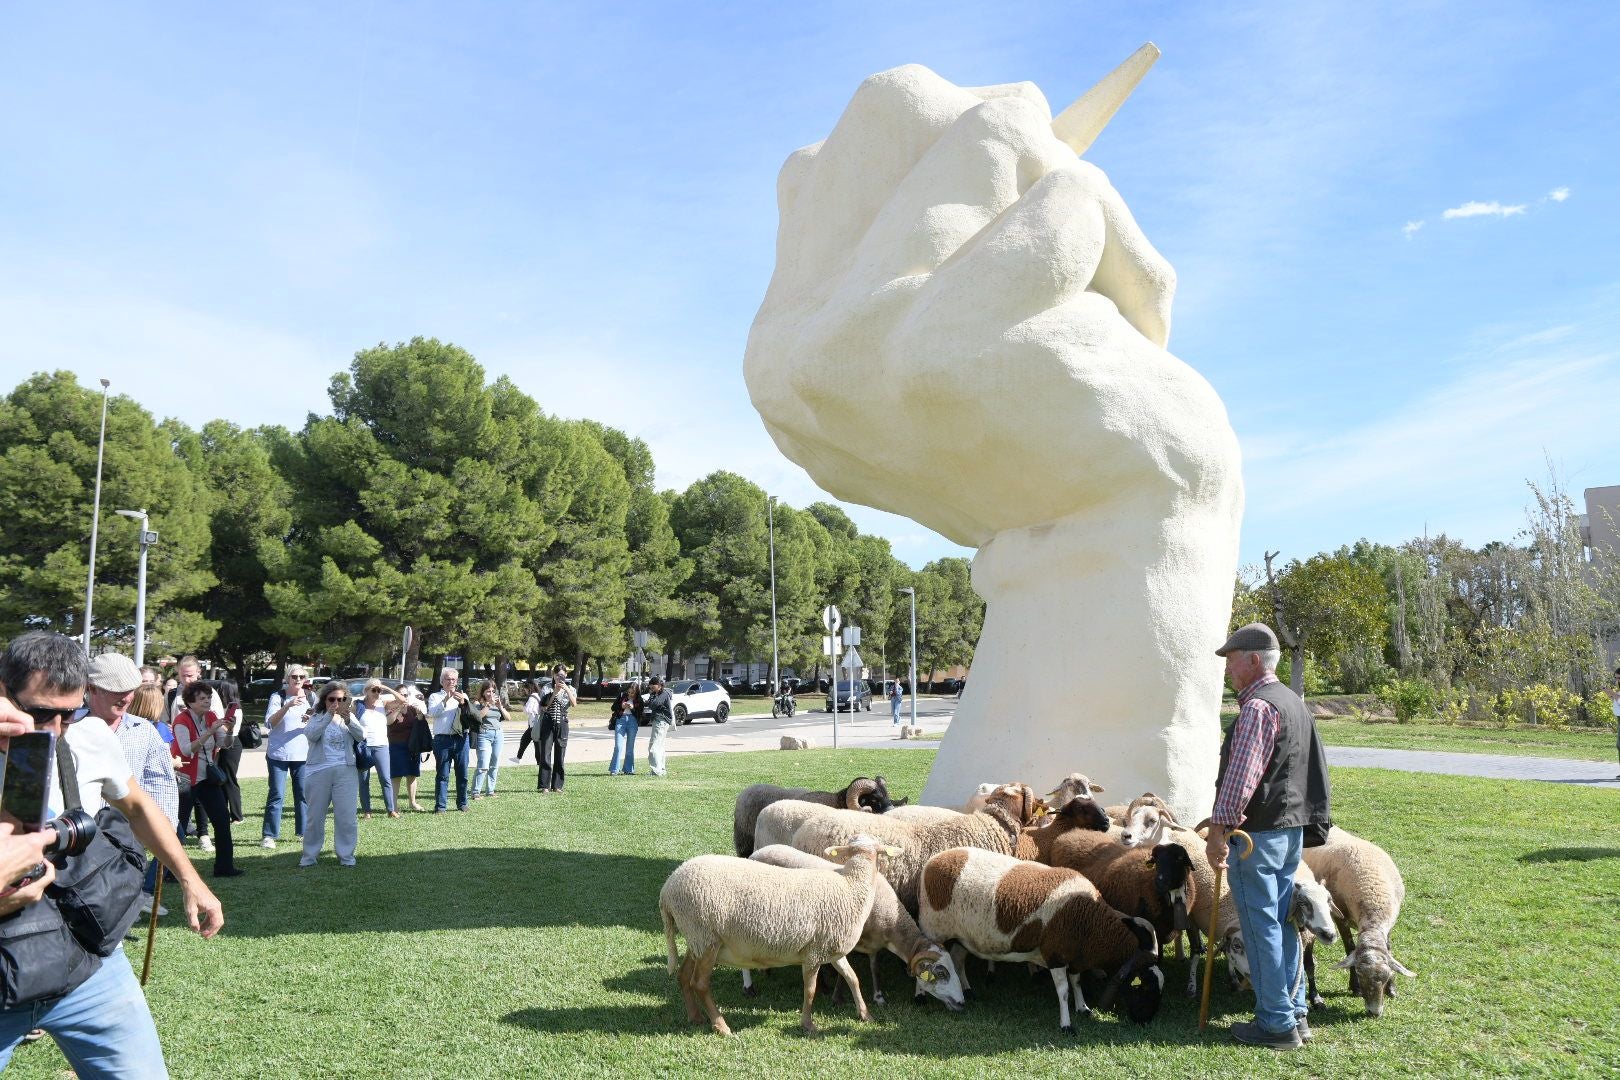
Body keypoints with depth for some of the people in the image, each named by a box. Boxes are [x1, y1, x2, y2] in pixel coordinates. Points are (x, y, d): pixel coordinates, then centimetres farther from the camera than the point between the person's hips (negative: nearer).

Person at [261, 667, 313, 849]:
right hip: (278, 753, -3)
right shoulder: (277, 697, -1)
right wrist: (287, 706, -29)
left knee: (303, 793, 4)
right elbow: (270, 722, -14)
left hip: (303, 753, 3)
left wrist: (311, 722, -13)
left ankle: (303, 832, 13)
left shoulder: (311, 698, 9)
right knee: (276, 794, -4)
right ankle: (269, 835, 1)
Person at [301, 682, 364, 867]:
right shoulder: (318, 718, 6)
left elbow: (361, 736, -6)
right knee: (315, 815, 7)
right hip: (318, 771, -1)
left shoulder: (349, 717, 10)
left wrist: (348, 720, -23)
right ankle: (309, 855, 19)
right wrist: (328, 716, -25)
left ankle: (346, 855, 8)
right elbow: (311, 735, -14)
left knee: (346, 816, -2)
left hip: (345, 771, 1)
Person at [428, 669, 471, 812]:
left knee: (462, 773, 6)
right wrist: (445, 700, -20)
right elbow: (433, 713, -8)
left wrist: (463, 703, -16)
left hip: (461, 738, 2)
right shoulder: (435, 697, 10)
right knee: (442, 774, -3)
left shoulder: (463, 696, 16)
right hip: (443, 739, -2)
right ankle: (440, 806, 1)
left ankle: (462, 803, 16)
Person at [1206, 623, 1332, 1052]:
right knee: (1282, 923, 16)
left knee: (1261, 928, -1)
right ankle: (1295, 1013, 23)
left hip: (1257, 834, -10)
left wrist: (1219, 829, -22)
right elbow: (1318, 765, 22)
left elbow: (1241, 777, -24)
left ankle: (1276, 1024, 5)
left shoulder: (1258, 707, -18)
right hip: (1292, 829, 10)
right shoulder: (1295, 703, 14)